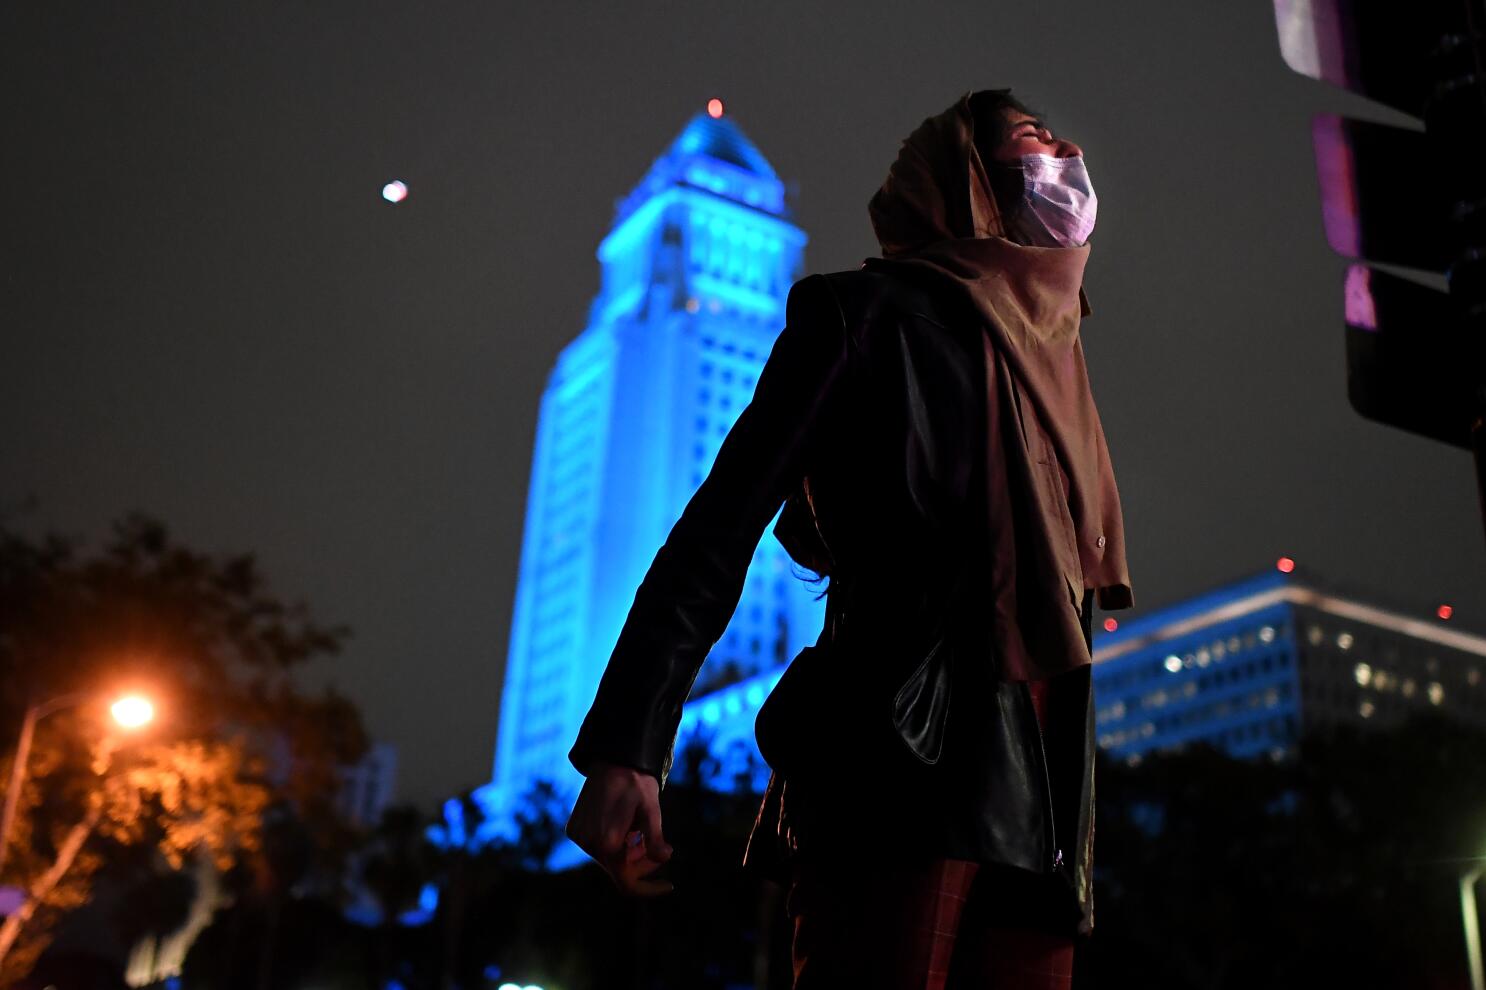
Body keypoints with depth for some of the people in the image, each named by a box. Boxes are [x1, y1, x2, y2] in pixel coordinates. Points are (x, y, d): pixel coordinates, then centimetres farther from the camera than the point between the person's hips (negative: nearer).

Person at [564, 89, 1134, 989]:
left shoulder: (1050, 361, 26)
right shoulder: (873, 312, 7)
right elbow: (723, 525, -2)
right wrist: (626, 747, -14)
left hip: (1034, 807, 7)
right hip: (903, 759, -7)